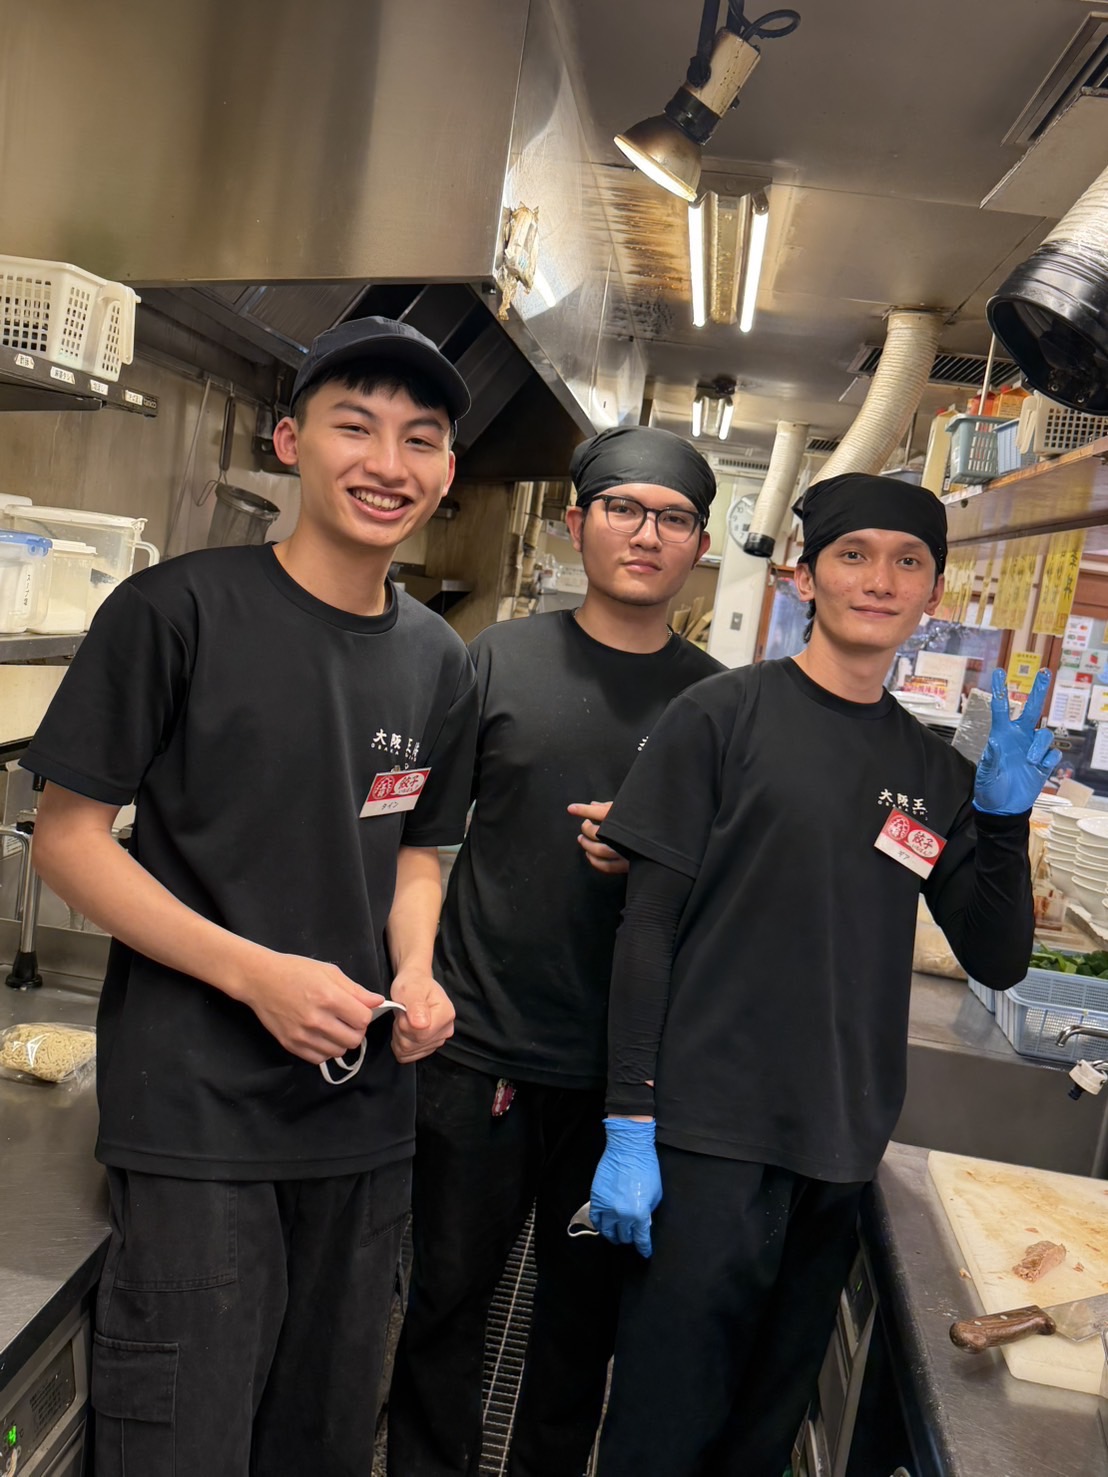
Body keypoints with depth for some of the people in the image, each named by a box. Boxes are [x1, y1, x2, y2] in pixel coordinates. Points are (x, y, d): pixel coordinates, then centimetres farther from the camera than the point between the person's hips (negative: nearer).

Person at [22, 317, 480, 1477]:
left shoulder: (438, 661, 5)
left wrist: (415, 974, -4)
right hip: (196, 1107, -5)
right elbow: (66, 836, -10)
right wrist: (256, 972, -19)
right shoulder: (178, 610, -11)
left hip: (364, 1106, 6)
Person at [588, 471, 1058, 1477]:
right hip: (709, 1135, -4)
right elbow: (649, 927, -8)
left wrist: (1005, 816, -8)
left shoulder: (935, 771, 7)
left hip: (844, 1150, 5)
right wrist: (630, 1124, -12)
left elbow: (999, 963, 8)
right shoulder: (724, 716, -6)